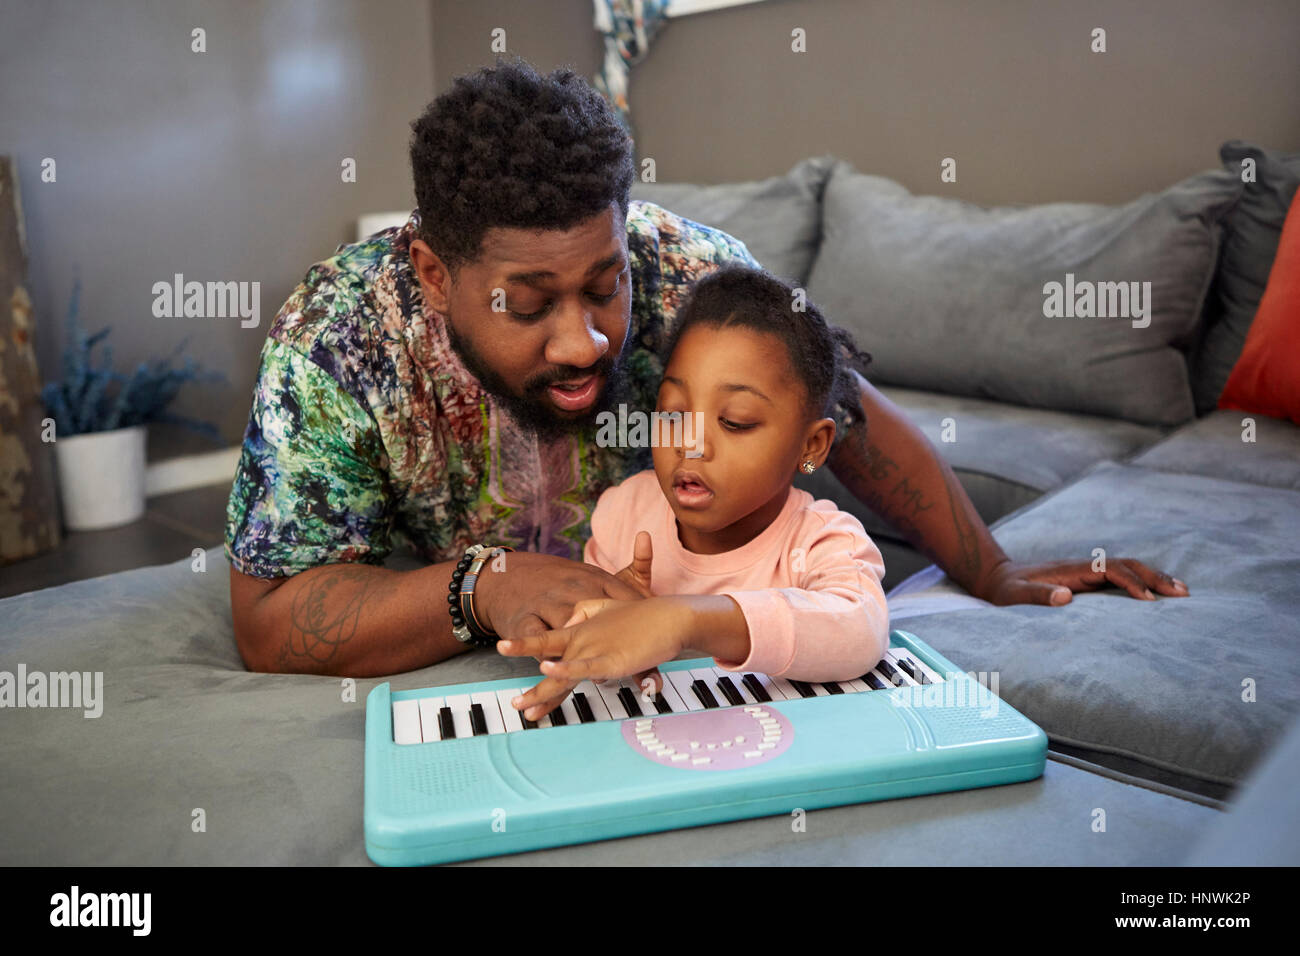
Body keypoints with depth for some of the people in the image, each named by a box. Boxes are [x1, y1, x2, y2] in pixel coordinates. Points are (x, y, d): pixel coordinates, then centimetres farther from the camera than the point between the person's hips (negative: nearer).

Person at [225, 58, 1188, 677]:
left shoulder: (692, 273, -23)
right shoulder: (336, 338, -26)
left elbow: (853, 419, -11)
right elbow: (269, 623, -25)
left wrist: (992, 575, -5)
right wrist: (483, 588, -41)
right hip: (437, 660, -1)